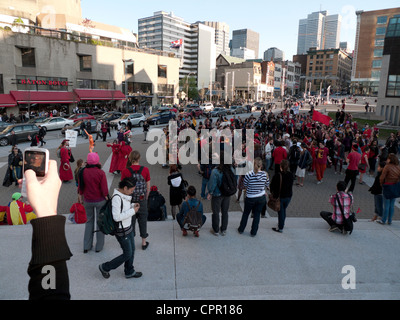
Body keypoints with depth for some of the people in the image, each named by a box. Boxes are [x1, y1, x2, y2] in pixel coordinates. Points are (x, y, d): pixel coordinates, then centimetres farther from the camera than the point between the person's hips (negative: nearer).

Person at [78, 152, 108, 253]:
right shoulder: (100, 173, -16)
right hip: (100, 200, -3)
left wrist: (81, 198, 18)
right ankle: (99, 246, 22)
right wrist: (107, 199, 2)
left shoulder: (82, 172, -8)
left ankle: (86, 246, 23)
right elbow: (104, 189, -14)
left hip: (87, 201, 3)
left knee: (89, 221, 19)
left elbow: (80, 187, 2)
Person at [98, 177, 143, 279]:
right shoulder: (117, 198, -28)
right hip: (122, 231, -9)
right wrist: (132, 211, -24)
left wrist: (133, 206, -2)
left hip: (129, 227, 9)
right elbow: (116, 217, -29)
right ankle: (105, 267, 24)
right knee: (127, 254, 5)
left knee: (132, 250, 20)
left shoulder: (124, 194, 0)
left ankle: (129, 272, 40)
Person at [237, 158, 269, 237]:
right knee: (257, 215, 17)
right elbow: (267, 185, 1)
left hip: (250, 198, -1)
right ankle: (253, 232, 27)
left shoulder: (248, 175, -22)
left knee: (246, 213, 20)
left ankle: (241, 229, 36)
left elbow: (245, 185, -7)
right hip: (261, 198, 1)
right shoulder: (265, 174, -14)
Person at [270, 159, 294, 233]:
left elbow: (272, 186, -12)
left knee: (280, 211, 8)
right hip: (288, 196, 4)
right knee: (284, 210, 23)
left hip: (279, 197, -4)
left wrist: (272, 193, 6)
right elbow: (291, 185, 5)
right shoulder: (290, 175, -8)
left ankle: (280, 228, 16)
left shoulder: (278, 175, -21)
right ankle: (282, 224, 41)